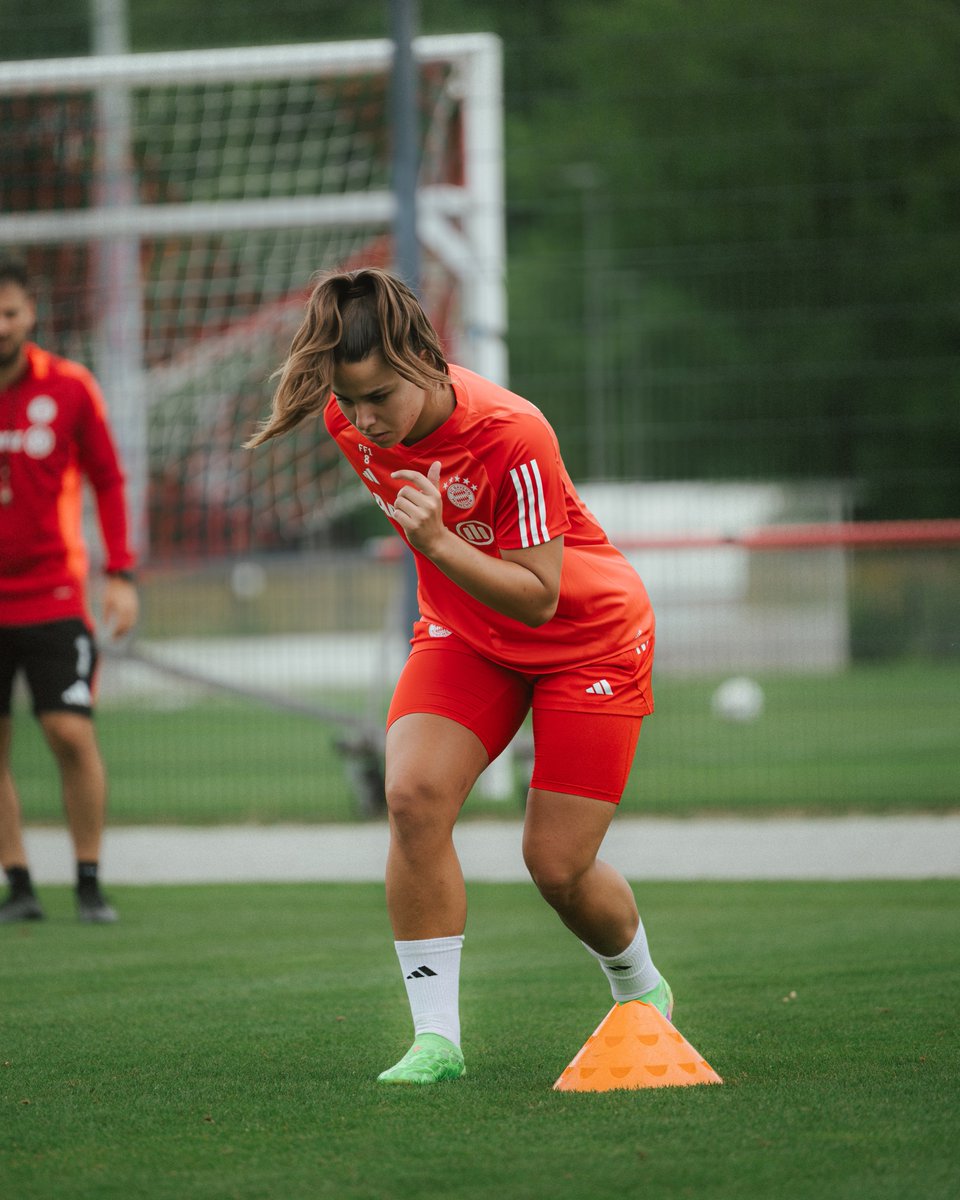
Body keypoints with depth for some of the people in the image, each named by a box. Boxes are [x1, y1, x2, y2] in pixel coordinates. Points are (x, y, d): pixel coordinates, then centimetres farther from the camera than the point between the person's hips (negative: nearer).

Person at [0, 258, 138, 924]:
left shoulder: (69, 386, -1)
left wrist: (121, 574, -2)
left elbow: (108, 480, 5)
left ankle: (91, 884, 2)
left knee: (72, 732, -9)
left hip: (54, 593, -1)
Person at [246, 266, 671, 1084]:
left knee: (557, 864, -3)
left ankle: (642, 994, 30)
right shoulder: (349, 419, -16)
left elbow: (539, 598, -31)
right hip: (466, 633, 5)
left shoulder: (513, 435, -34)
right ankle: (437, 1036, -15)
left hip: (587, 637, -5)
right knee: (413, 796, -21)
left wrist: (438, 542, -44)